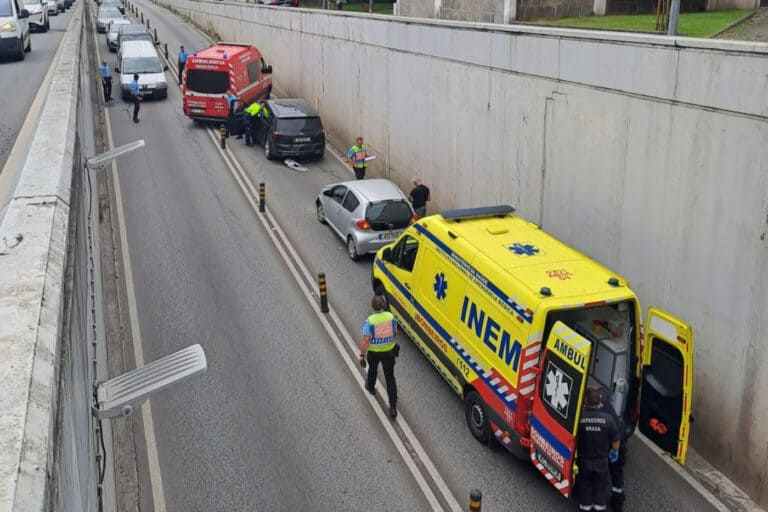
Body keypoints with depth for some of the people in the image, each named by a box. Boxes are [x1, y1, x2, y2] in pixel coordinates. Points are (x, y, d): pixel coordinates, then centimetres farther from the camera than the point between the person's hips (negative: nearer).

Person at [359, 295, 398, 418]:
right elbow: (395, 333, 2)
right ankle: (393, 407, 4)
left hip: (374, 352, -1)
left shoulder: (370, 321, -25)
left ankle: (371, 387, 60)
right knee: (390, 378, 8)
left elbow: (365, 340, -23)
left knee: (372, 369, 31)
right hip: (389, 351, 2)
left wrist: (362, 355, -12)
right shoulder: (390, 316, -14)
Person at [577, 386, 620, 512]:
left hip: (584, 460, 0)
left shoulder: (580, 417, -22)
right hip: (602, 460, 0)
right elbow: (615, 440, -8)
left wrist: (574, 454, 10)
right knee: (601, 486, 18)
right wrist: (615, 451, 14)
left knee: (585, 486, 18)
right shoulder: (608, 418, -20)